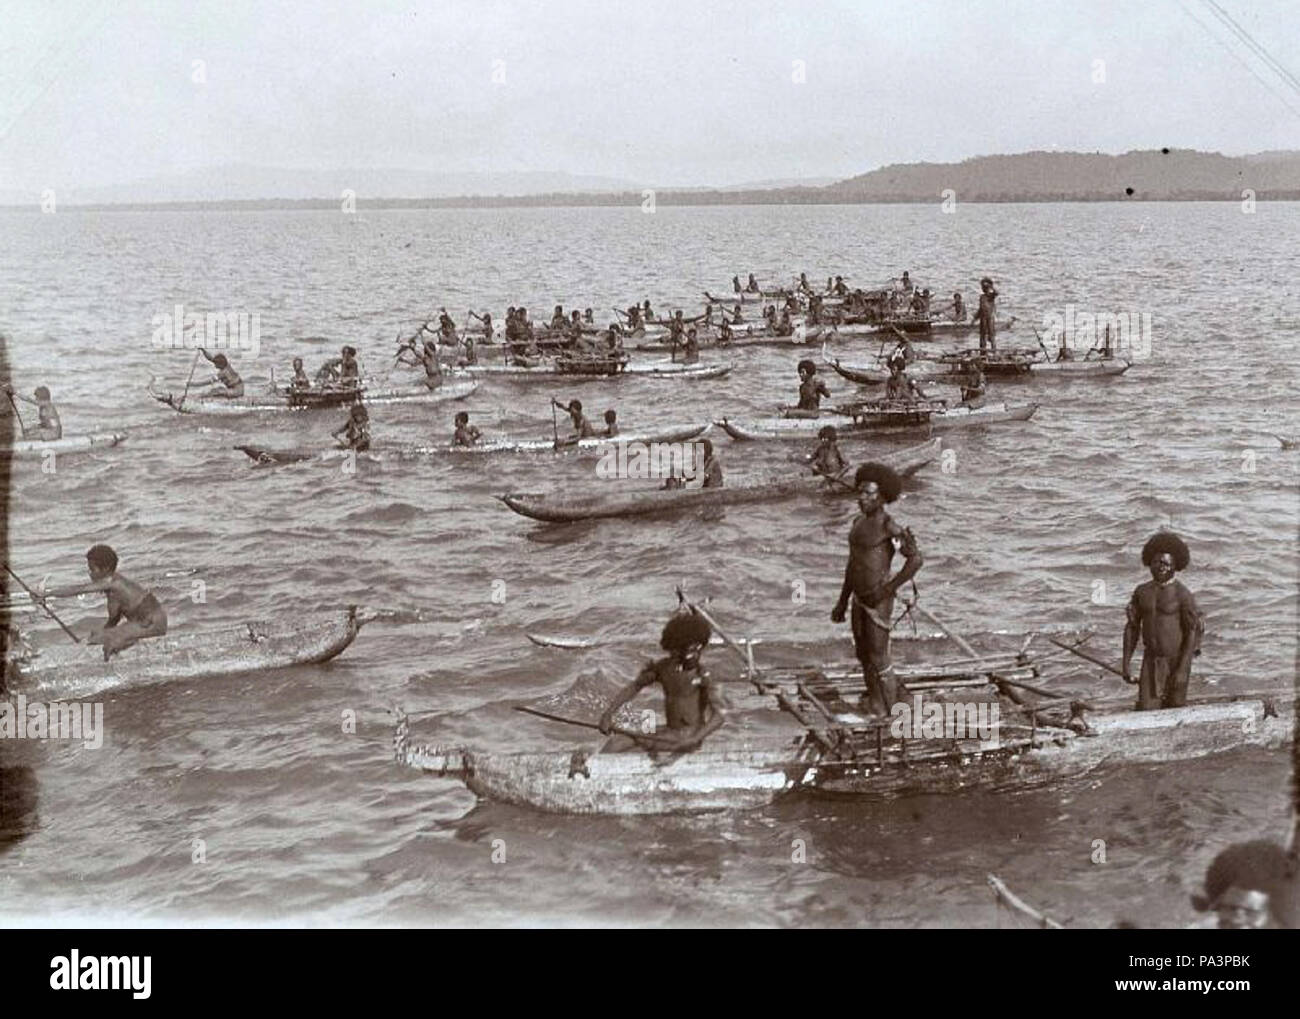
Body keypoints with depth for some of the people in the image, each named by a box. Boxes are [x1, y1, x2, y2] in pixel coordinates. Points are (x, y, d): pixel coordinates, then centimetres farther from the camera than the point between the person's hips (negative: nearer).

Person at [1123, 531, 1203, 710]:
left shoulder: (1182, 595, -13)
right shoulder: (1142, 592, 2)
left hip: (1176, 662, -3)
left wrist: (1182, 670, -19)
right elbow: (1132, 628, 7)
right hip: (1151, 662, 4)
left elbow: (1193, 633, -14)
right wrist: (1125, 664, 2)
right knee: (1145, 714, -7)